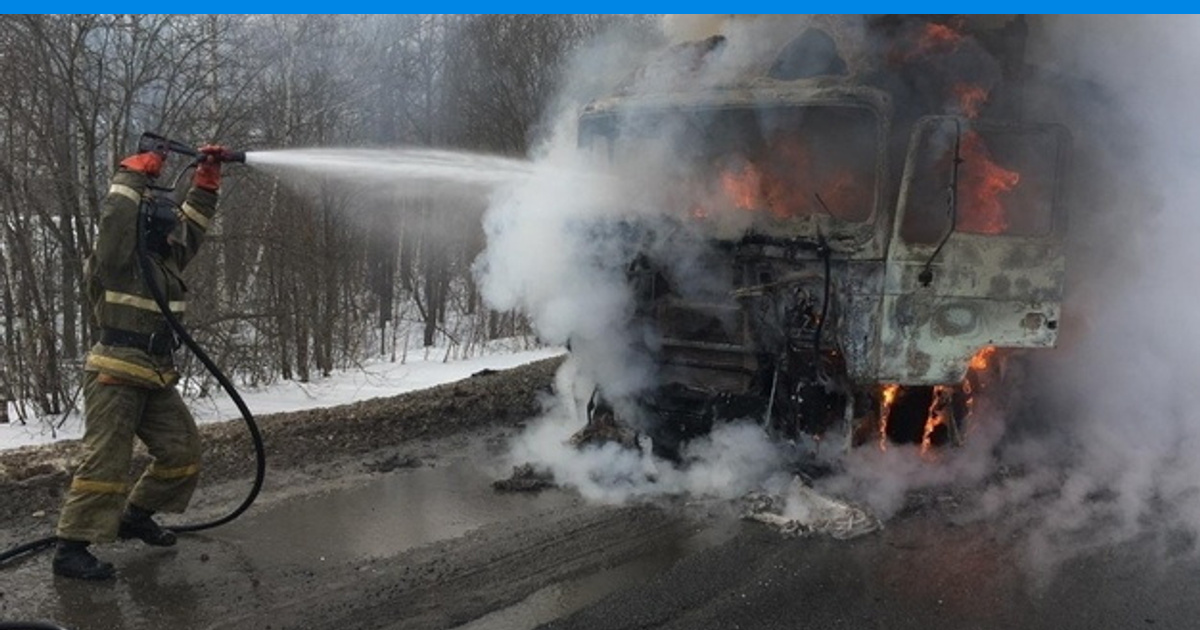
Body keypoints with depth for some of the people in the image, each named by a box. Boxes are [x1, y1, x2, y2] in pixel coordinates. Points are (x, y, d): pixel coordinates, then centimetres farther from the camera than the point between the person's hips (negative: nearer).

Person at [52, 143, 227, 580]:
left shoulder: (166, 260, 14)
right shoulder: (117, 261, -8)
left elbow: (194, 221, 24)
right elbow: (115, 216, -25)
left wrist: (207, 177, 17)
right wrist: (137, 171, -15)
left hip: (156, 382, 8)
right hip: (114, 378, -8)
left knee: (182, 452, 8)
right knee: (106, 461, -12)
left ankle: (135, 515, 26)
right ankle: (70, 547, -7)